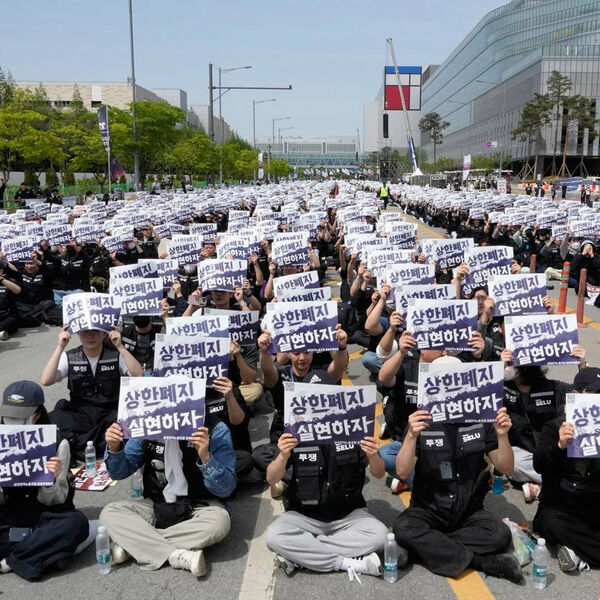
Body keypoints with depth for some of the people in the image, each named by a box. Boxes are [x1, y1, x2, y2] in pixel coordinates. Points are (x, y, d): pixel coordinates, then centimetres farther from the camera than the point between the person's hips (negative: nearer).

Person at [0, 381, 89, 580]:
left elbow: (53, 500, -8)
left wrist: (52, 479, -29)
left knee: (77, 522, -33)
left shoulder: (57, 443, -10)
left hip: (44, 515, -1)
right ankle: (43, 550, -16)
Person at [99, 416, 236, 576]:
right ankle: (177, 555, -25)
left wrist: (206, 457, -36)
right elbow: (120, 472, 3)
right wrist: (114, 448, -18)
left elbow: (225, 489, -19)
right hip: (155, 505, 3)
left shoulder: (216, 430, -17)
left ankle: (132, 543, -21)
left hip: (198, 506, -3)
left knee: (219, 521, -34)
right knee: (109, 513, -17)